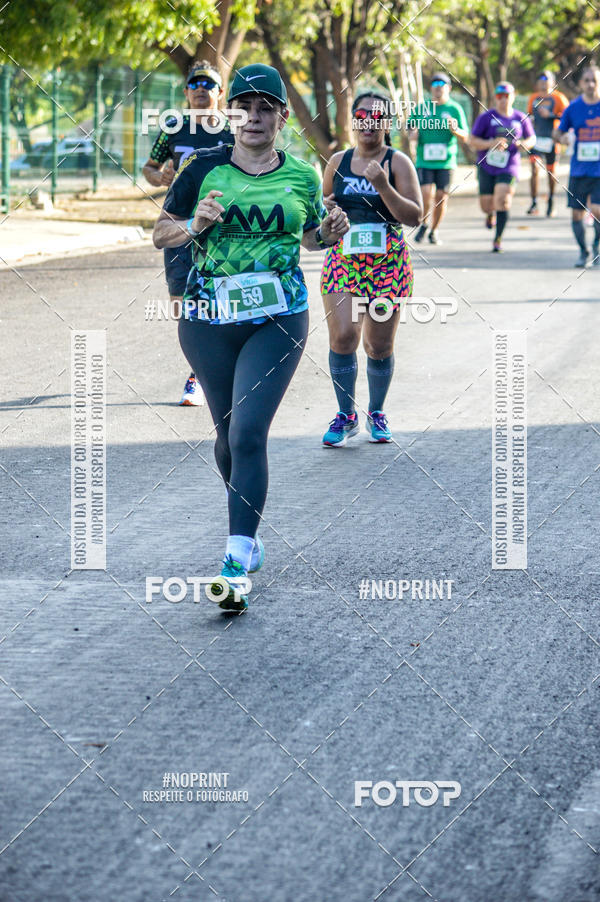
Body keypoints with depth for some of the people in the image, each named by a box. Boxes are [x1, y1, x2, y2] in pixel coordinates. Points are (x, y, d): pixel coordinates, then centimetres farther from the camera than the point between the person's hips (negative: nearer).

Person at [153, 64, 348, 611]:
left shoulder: (301, 176, 4)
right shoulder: (205, 169, 1)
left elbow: (311, 237, 21)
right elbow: (161, 233, 7)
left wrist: (331, 231, -1)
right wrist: (195, 225, -13)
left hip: (278, 319, -1)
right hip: (208, 319, 2)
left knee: (248, 432, -14)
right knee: (228, 432, 12)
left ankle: (237, 565, -16)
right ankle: (247, 529, 38)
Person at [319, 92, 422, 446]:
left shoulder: (397, 162, 0)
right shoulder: (338, 162, 9)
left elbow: (415, 216, -7)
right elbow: (321, 209, 23)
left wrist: (383, 187, -19)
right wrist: (325, 208, -1)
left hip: (389, 262, -2)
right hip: (342, 260, 2)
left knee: (380, 345, 3)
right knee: (343, 335, -14)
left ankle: (377, 413, 25)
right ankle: (346, 416, 1)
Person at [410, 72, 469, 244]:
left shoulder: (454, 109, 3)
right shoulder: (422, 108, 8)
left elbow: (465, 137, 1)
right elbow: (411, 129, 19)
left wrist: (455, 130, -20)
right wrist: (412, 134, -5)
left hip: (445, 161, 0)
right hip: (424, 161, 0)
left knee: (441, 198, 1)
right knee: (425, 193, -13)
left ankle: (434, 231, 18)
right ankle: (423, 224, 11)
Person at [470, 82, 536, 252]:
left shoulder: (521, 119, 4)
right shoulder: (486, 117, -2)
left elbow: (532, 138, 17)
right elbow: (473, 141, -4)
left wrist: (524, 144, -7)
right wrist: (491, 144, -21)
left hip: (509, 168, 0)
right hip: (486, 167, 0)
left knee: (502, 200, -18)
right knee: (487, 205, 0)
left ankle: (498, 240, -9)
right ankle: (490, 213, 41)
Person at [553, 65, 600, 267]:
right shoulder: (573, 107, 2)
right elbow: (558, 132, 12)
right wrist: (562, 137, -11)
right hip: (579, 170, 2)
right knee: (577, 214, 3)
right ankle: (583, 252, 23)